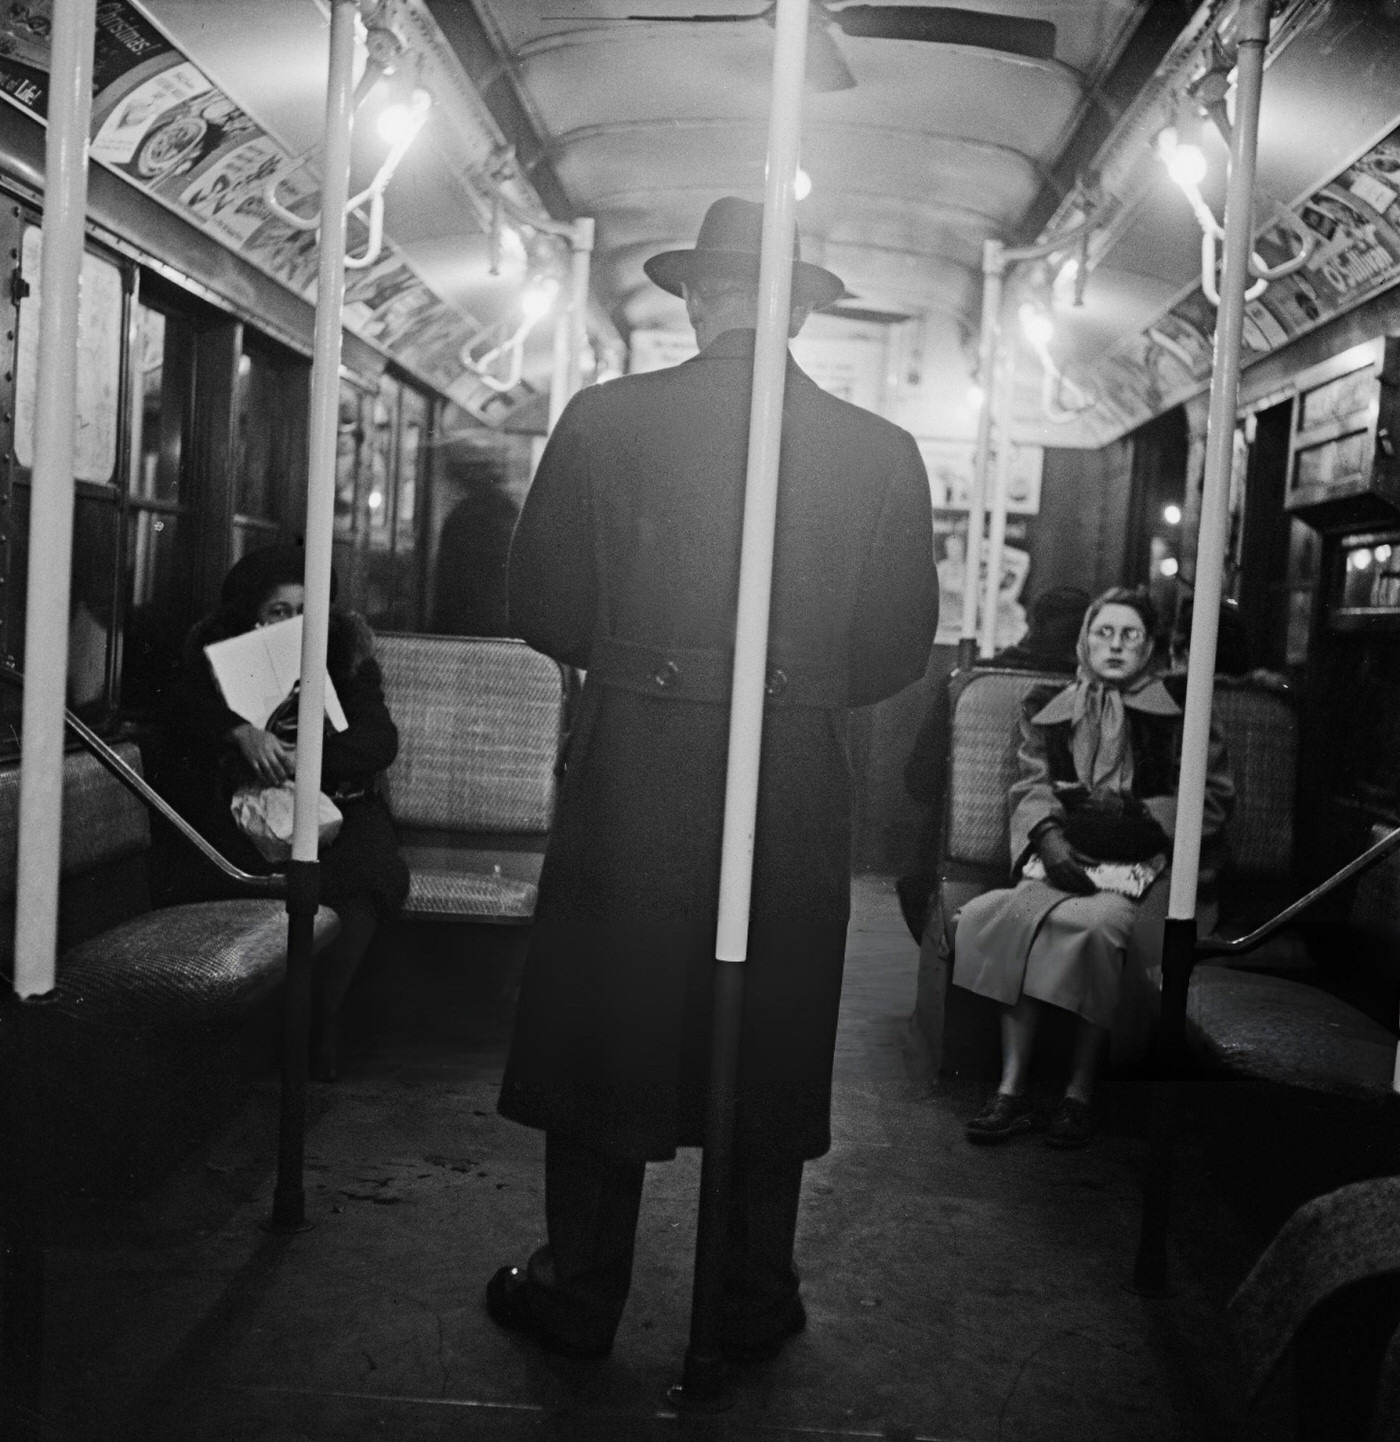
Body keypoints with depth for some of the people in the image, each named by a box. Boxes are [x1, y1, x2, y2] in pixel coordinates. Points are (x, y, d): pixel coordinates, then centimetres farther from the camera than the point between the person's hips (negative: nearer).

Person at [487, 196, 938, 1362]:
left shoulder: (605, 421, -6)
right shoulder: (882, 452, -3)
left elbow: (545, 610, -2)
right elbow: (899, 648, 0)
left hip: (630, 781, -1)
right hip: (800, 797, 1)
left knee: (602, 1030, 14)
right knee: (771, 1044, 15)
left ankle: (580, 1297, 27)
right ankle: (755, 1304, 29)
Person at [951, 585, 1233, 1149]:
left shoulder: (1177, 707, 10)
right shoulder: (1048, 709, 20)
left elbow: (1214, 796, 4)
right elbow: (1030, 788, 9)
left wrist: (1135, 815, -11)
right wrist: (1050, 839, -12)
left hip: (1149, 866, -2)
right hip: (1069, 862, 3)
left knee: (1095, 924, -35)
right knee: (1007, 915, -30)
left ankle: (1079, 1095, -25)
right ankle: (1011, 1091, -28)